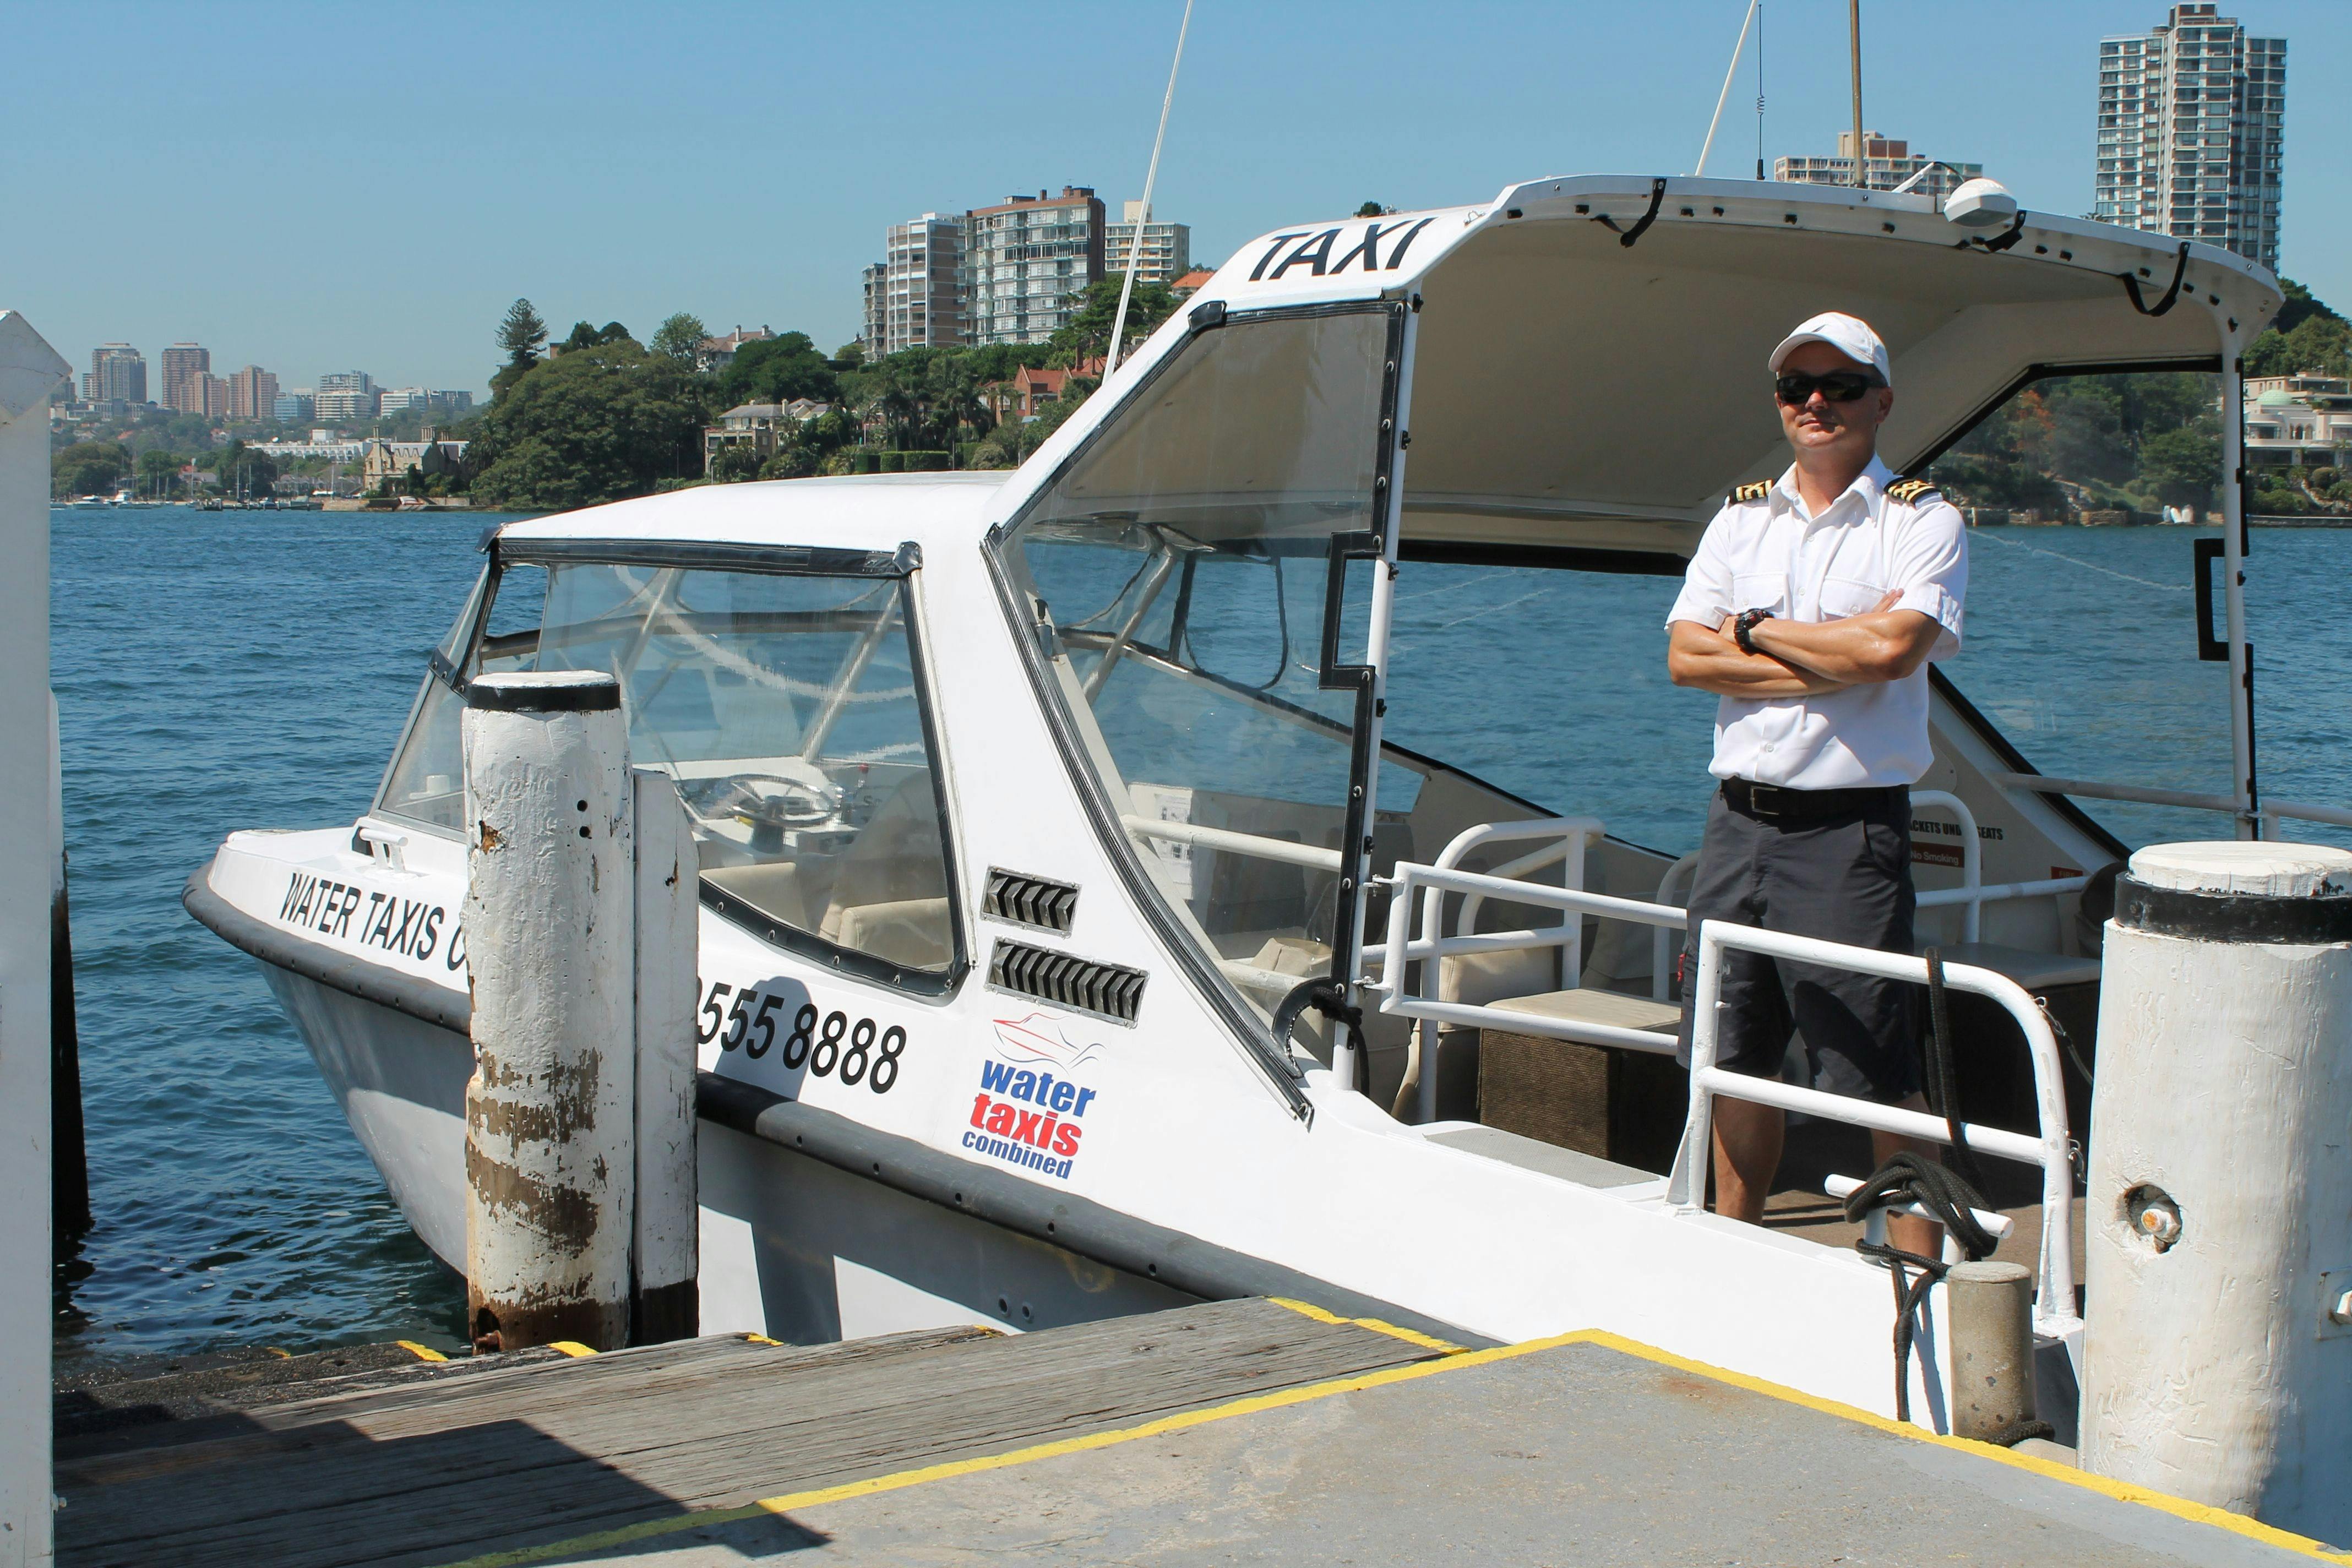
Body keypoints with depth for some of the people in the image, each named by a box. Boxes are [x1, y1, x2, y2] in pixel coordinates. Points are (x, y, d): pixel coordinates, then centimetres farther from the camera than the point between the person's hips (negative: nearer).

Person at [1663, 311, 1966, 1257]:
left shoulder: (1922, 523, -2)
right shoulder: (1741, 519, 12)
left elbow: (1892, 647, -20)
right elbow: (1685, 655, 0)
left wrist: (1756, 630, -7)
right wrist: (1830, 659, -10)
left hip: (1849, 826, -5)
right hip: (1740, 815, 5)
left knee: (1878, 1068, -3)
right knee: (1733, 1054, 14)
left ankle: (1916, 1260, 7)